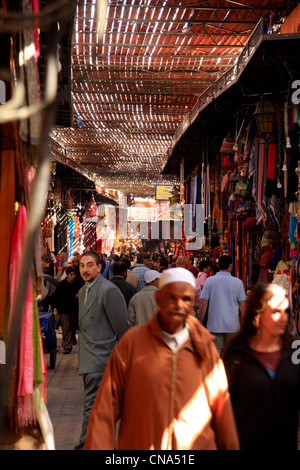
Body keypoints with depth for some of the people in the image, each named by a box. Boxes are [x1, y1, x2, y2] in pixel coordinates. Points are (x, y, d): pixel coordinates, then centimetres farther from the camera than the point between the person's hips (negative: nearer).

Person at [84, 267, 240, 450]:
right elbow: (105, 408, -6)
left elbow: (222, 411, 4)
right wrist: (97, 447, -10)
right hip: (138, 445, -1)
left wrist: (231, 446, 6)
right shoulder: (132, 341, -8)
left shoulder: (205, 348, -3)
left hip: (197, 445, 1)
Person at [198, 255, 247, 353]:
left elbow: (203, 304, -4)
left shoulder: (209, 281, -2)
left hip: (214, 325, -1)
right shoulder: (238, 282, 0)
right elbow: (242, 306, 1)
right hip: (233, 325, 1)